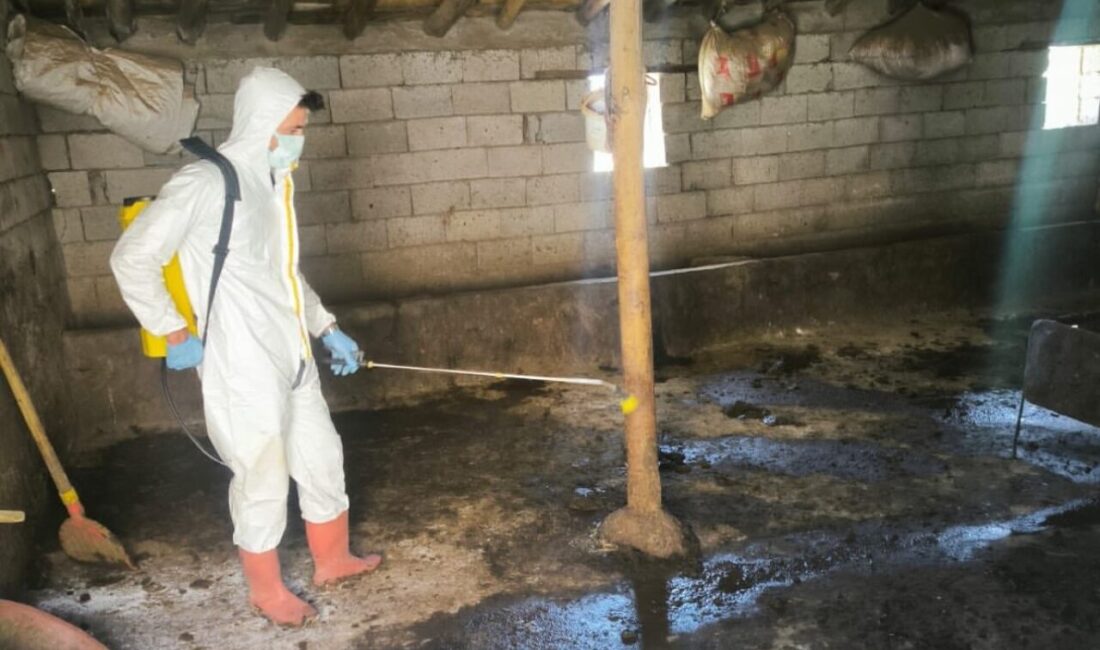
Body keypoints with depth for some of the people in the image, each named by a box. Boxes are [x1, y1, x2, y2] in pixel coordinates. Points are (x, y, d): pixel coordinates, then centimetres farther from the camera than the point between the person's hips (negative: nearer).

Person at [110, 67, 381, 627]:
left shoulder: (274, 181, 9)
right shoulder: (206, 183, -17)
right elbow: (131, 259, -15)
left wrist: (327, 328, 16)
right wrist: (175, 334, -12)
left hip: (292, 358, 8)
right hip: (244, 368, -8)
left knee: (322, 457, 19)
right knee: (263, 480, 7)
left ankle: (332, 559, 40)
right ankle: (265, 589, 29)